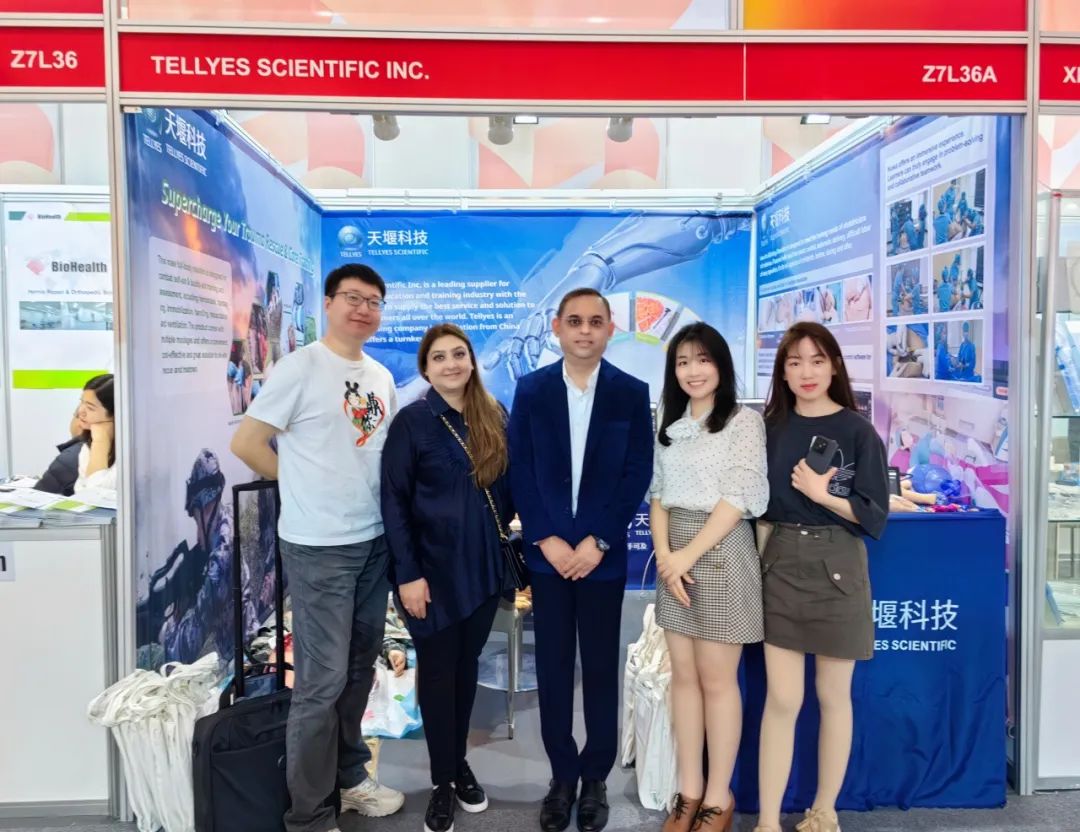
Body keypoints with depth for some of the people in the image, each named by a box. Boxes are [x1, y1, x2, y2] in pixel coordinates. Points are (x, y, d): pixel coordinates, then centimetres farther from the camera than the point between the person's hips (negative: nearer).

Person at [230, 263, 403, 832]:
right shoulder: (302, 365, -11)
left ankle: (348, 777, 36)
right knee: (322, 681, -1)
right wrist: (304, 486, -2)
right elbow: (246, 442, -11)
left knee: (359, 669, 18)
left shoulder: (382, 378, 10)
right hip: (319, 547, -7)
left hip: (375, 540, 7)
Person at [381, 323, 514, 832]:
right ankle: (442, 781, 24)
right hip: (434, 567, -4)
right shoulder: (412, 421, -9)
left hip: (483, 566, 4)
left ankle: (461, 762, 35)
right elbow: (393, 501, -11)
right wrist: (407, 573, -15)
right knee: (437, 670, 7)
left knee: (468, 665, 16)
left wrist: (502, 530, 3)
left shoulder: (494, 416, 4)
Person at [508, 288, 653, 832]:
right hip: (546, 551, 1)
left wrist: (597, 542, -10)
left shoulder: (632, 393, -1)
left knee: (601, 668, 10)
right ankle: (562, 774, 26)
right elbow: (519, 472, -1)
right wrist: (547, 541, -9)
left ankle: (595, 776, 26)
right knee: (553, 667, 9)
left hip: (604, 553, -1)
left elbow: (638, 474, -3)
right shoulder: (530, 390, 1)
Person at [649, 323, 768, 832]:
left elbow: (739, 498, -12)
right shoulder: (669, 427, 12)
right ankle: (689, 791, 21)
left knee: (717, 679, 2)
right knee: (682, 676, 9)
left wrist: (689, 555, -14)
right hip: (674, 554, 6)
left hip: (720, 552, -5)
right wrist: (664, 554, -6)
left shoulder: (744, 422, -5)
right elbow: (658, 494, 9)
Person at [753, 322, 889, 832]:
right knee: (780, 699, 3)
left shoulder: (858, 432, -6)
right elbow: (762, 507, 8)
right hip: (780, 566, 2)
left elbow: (875, 518, -7)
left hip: (837, 569, -2)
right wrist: (759, 565, 1)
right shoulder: (771, 427, 3)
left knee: (832, 698, 12)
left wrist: (821, 494, -18)